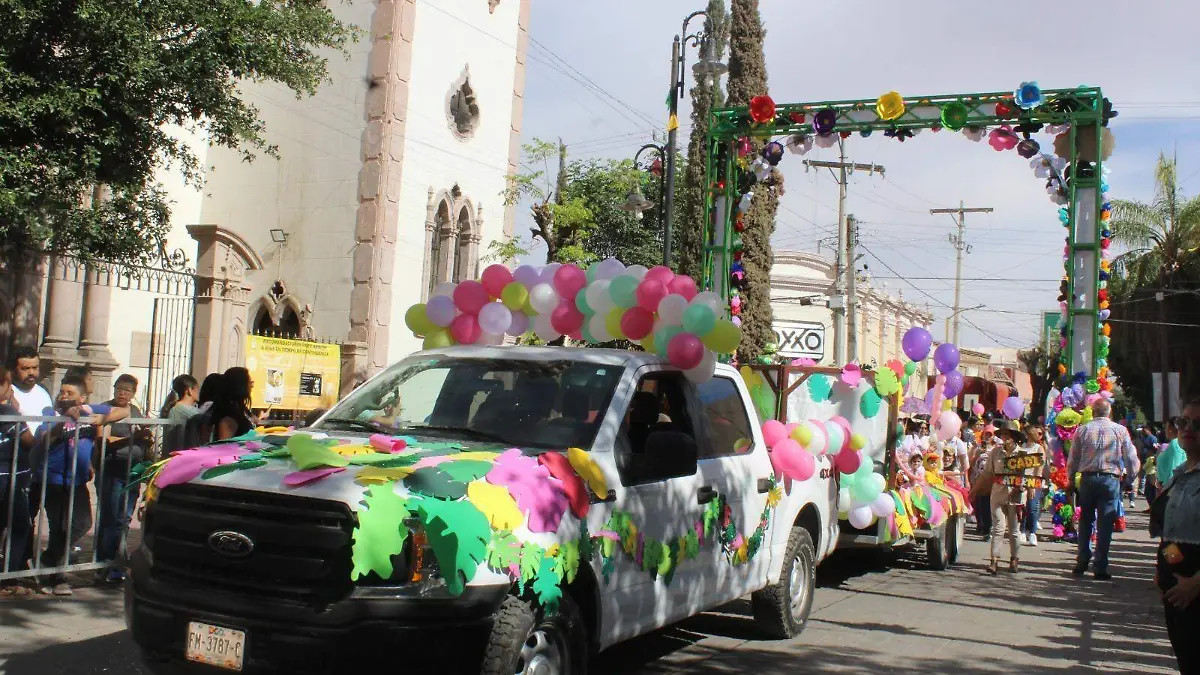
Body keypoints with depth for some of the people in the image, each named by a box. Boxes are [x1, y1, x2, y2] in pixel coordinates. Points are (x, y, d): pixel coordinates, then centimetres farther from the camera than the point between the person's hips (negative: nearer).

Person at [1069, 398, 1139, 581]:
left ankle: (1082, 562, 13)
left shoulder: (1082, 430, 1)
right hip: (1111, 479, -1)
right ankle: (1100, 568, 2)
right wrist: (1131, 476, 15)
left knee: (1085, 521, 14)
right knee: (1105, 524, 2)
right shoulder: (1120, 430, -2)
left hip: (1087, 478, 2)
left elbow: (1072, 459, 3)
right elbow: (1131, 459, 0)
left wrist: (1070, 478, 15)